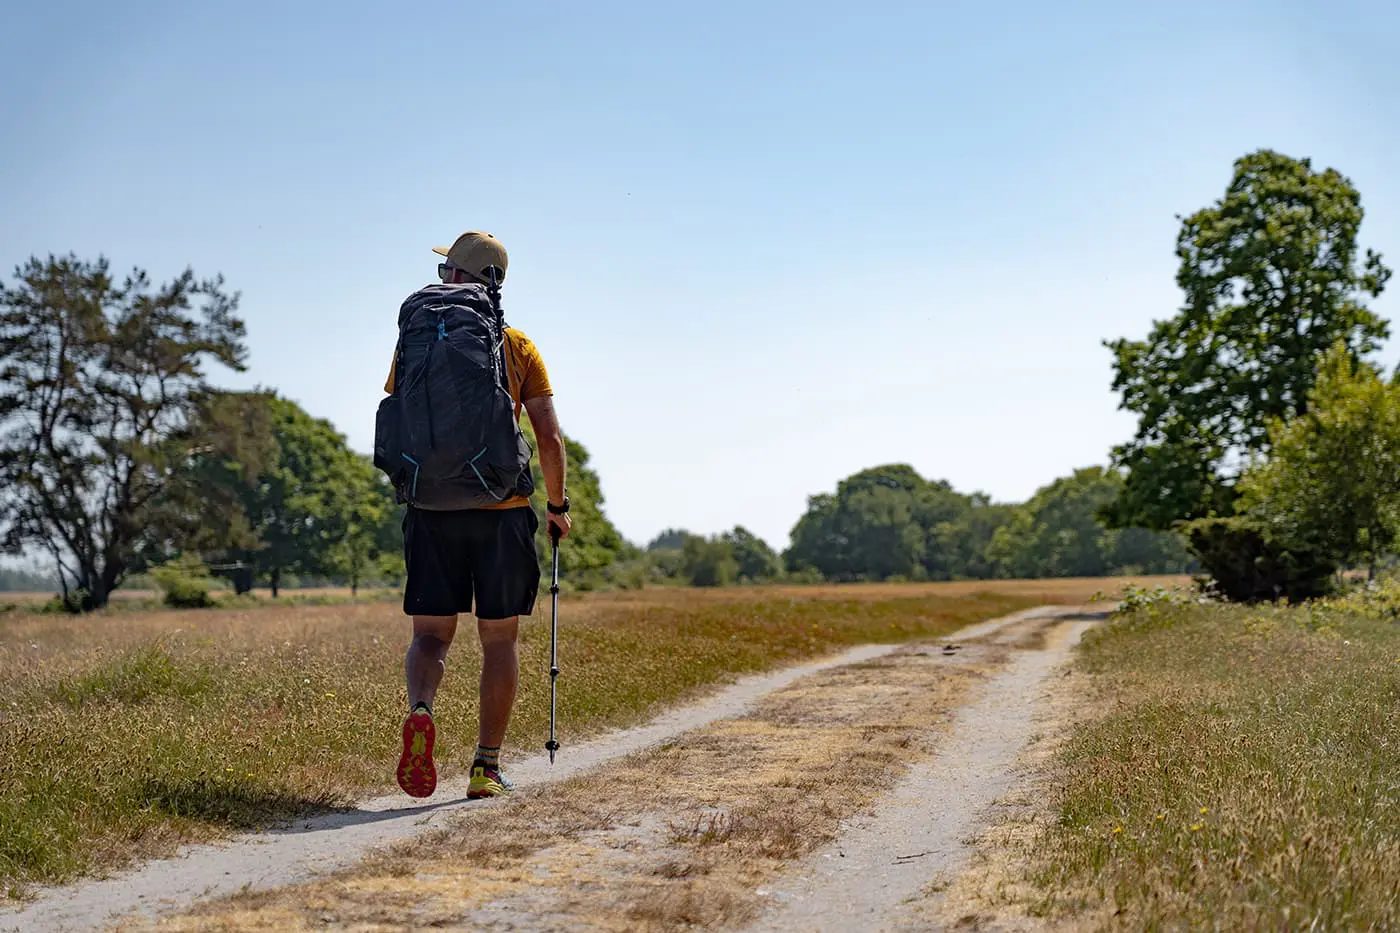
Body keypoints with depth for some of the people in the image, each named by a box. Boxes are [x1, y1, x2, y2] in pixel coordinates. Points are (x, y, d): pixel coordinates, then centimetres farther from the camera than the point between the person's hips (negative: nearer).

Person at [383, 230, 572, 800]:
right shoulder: (518, 348, 4)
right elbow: (550, 439, -1)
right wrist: (558, 505, 12)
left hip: (433, 511, 0)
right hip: (503, 511, 0)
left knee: (430, 634, 8)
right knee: (499, 639, 10)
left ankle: (420, 711, -22)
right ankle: (487, 767, 11)